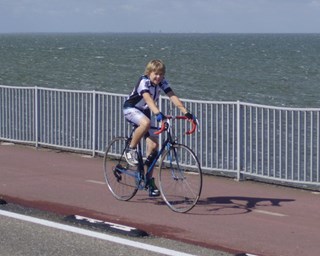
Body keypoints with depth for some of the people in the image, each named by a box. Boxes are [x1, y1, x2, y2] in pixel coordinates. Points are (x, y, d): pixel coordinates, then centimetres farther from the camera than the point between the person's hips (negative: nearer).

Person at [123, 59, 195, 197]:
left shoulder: (162, 83, -9)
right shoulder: (144, 82, -26)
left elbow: (173, 97, -19)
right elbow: (148, 98, -43)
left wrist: (186, 112, -32)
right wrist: (158, 113, -59)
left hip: (144, 111, 6)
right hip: (131, 109, -6)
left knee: (153, 144, -5)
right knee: (146, 123, -40)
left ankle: (149, 180, 5)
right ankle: (131, 150, -18)